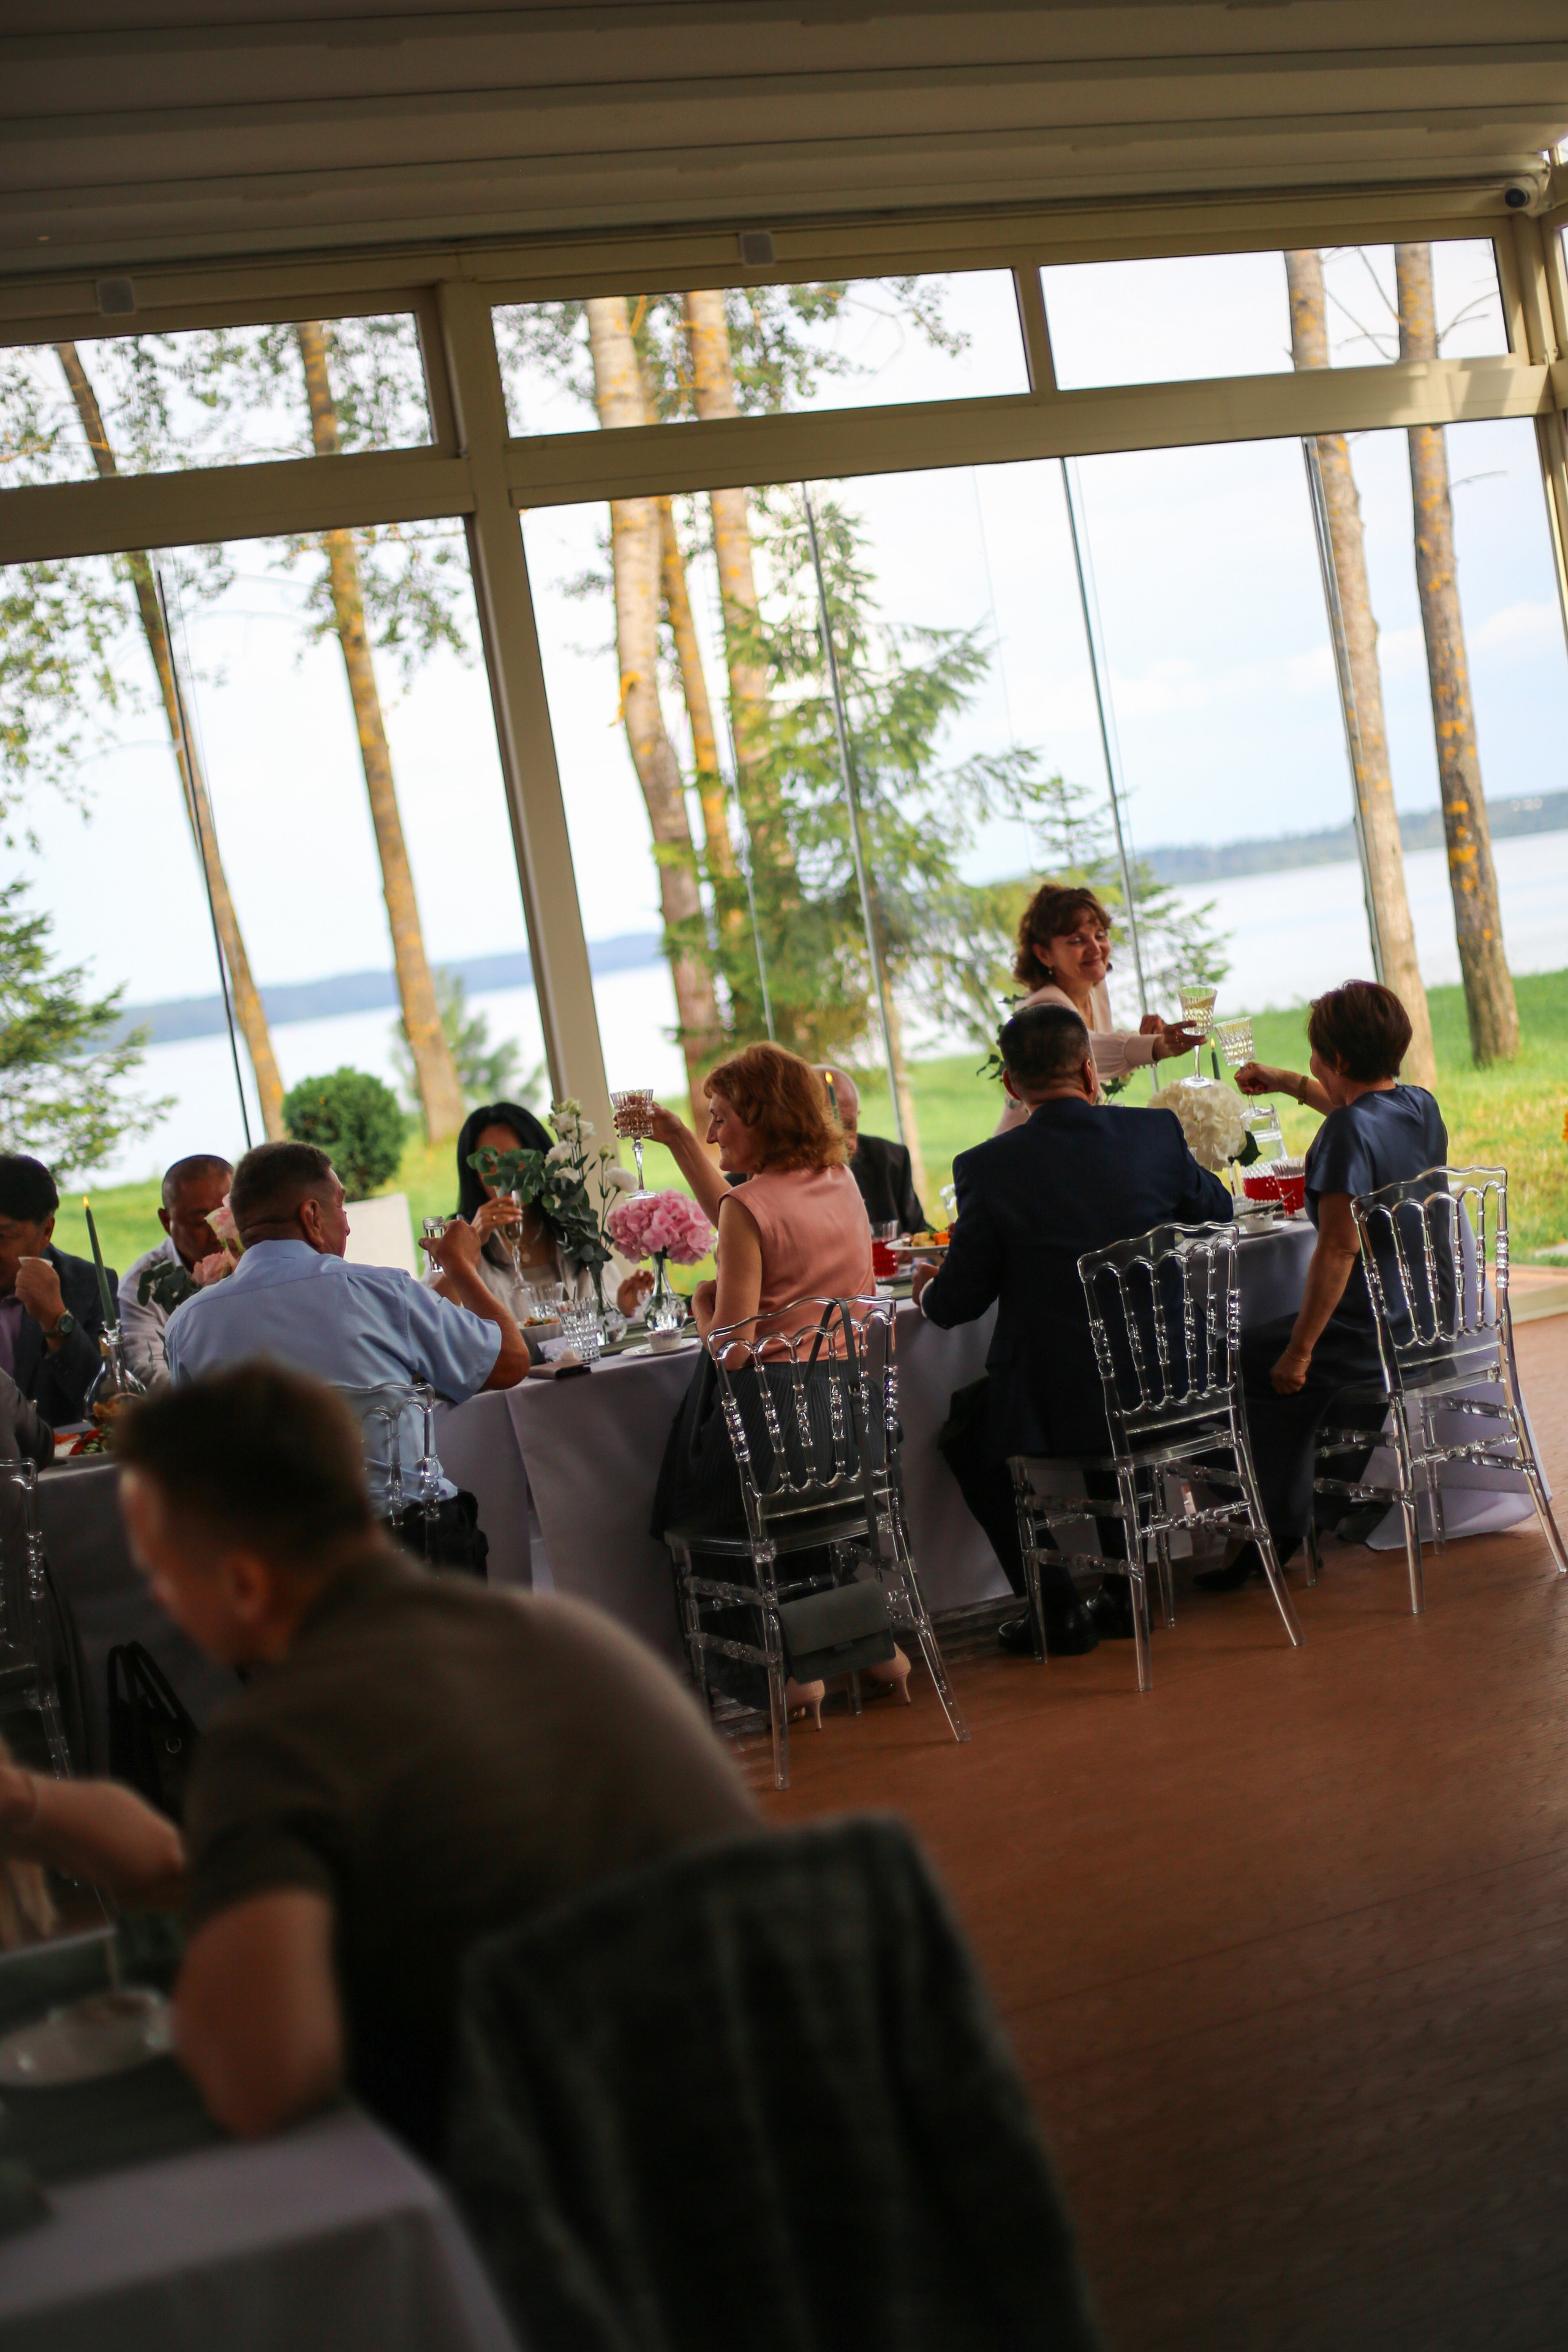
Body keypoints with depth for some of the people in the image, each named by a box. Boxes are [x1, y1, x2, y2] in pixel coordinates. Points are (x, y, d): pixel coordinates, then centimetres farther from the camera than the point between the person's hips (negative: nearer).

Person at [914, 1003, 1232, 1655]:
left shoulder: (987, 1167, -13)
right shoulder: (1158, 1133, -5)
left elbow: (955, 1304, -3)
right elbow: (1216, 1211, 15)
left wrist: (928, 1289, 19)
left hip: (1054, 1406, -4)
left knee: (964, 1427, 26)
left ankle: (1056, 1608, 22)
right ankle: (1127, 1592, 36)